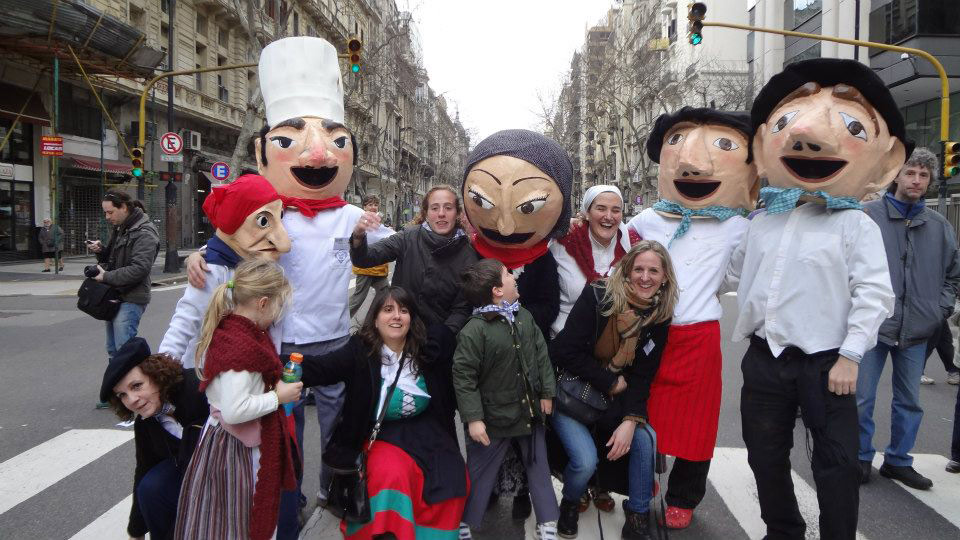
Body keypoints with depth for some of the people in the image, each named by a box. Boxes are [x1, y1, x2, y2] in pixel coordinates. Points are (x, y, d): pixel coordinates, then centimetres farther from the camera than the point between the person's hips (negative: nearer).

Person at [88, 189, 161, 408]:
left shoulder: (144, 234, -15)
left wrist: (106, 277, -19)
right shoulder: (119, 229, 17)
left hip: (131, 300, -10)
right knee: (113, 350, 15)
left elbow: (139, 268, -24)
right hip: (115, 297, 10)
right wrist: (101, 250, 5)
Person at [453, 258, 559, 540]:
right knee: (479, 474, 9)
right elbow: (463, 376, -19)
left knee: (538, 467, 17)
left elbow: (541, 355, 9)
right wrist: (473, 418, -20)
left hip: (530, 411, 6)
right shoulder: (473, 330, -21)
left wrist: (546, 392, 8)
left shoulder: (524, 317, -1)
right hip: (494, 418, -6)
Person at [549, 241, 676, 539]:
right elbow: (566, 352, -21)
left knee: (645, 440, -18)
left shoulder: (660, 315, -5)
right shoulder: (597, 296, -19)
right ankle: (570, 503, 14)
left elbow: (642, 375, -4)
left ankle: (638, 515, 7)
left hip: (614, 400, 4)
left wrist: (630, 421, -17)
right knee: (585, 460, -21)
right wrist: (611, 382, -16)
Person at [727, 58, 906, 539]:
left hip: (824, 362, -5)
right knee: (766, 455, 16)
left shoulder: (856, 225, -5)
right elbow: (734, 275, 21)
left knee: (837, 462, 4)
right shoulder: (761, 223, 11)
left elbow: (874, 295, -10)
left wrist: (850, 356, -16)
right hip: (764, 359, 6)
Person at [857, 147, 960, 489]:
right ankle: (861, 458, 19)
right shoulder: (867, 215, -6)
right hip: (872, 325, -4)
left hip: (917, 330, 4)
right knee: (862, 399, 2)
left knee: (909, 400, 14)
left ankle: (898, 460, 29)